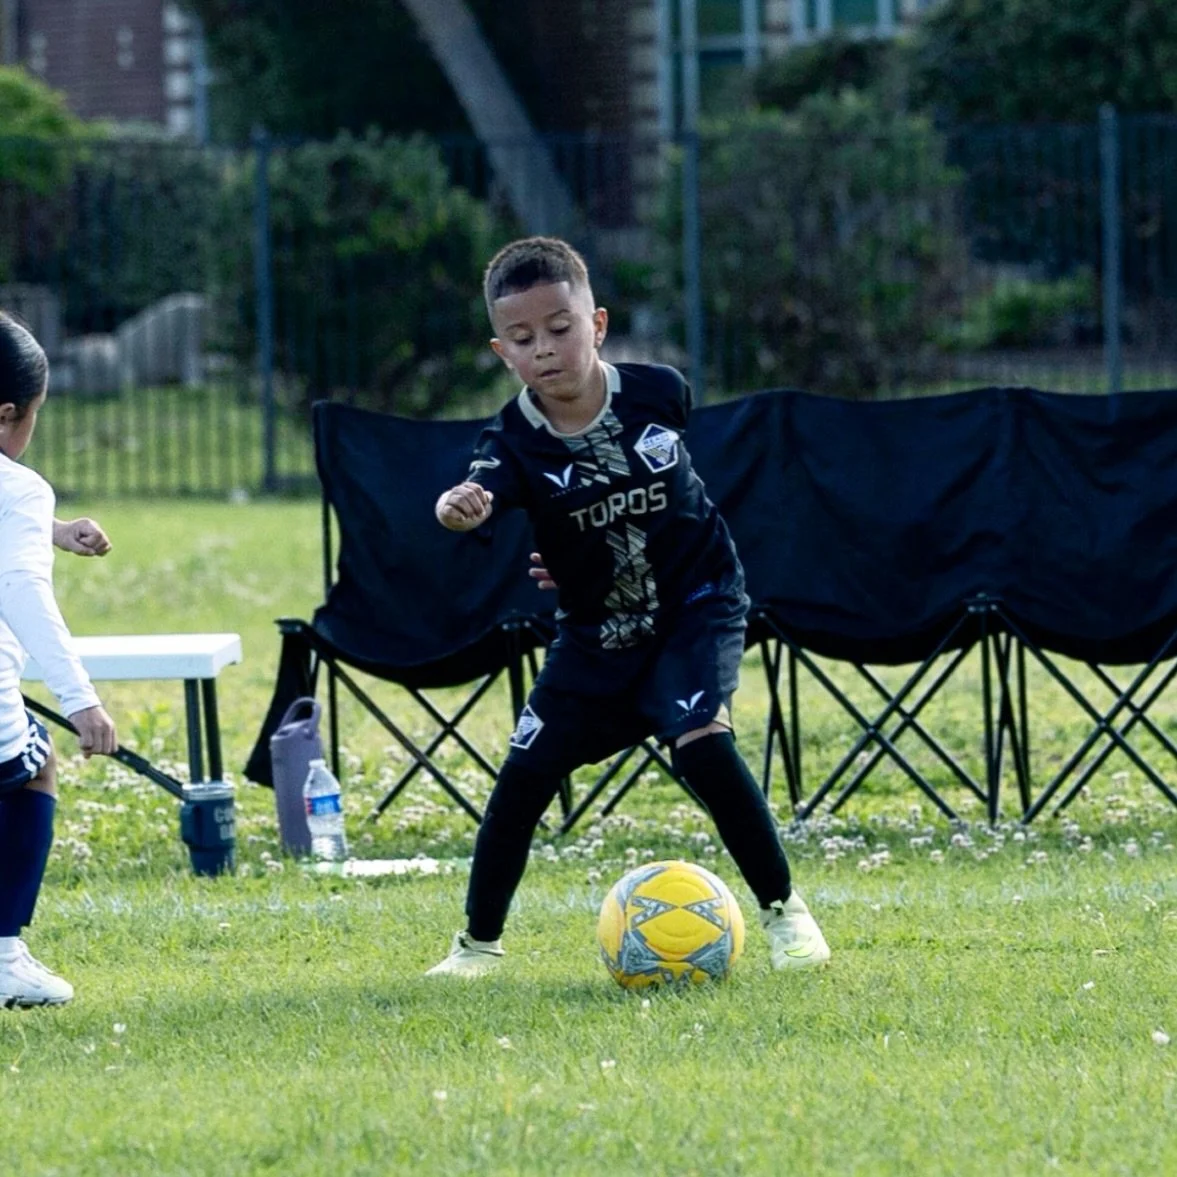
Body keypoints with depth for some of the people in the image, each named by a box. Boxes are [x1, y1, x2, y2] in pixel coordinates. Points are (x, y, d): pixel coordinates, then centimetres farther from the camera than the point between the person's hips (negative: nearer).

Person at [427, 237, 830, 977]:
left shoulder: (658, 394, -15)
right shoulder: (514, 441, -20)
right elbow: (484, 493, -43)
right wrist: (458, 509, -67)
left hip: (696, 602, -2)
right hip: (596, 630, 2)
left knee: (700, 740, -23)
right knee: (525, 774, -3)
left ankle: (784, 910, -7)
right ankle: (479, 943, 16)